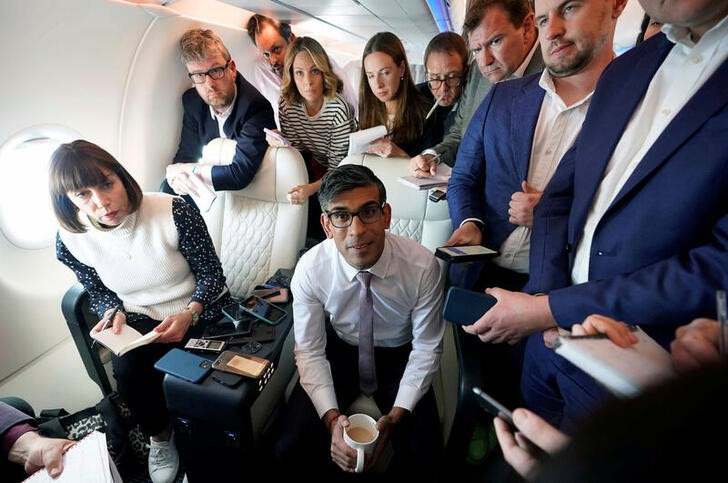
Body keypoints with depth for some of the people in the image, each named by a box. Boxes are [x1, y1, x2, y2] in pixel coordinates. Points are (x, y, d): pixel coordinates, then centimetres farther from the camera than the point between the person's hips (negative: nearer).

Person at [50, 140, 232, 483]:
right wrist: (114, 313, -17)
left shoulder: (172, 211, -23)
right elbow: (99, 295, 5)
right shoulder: (71, 239, -11)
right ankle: (160, 436, 10)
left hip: (201, 314, -2)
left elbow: (211, 273, -14)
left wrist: (189, 314, -31)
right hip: (139, 322, 3)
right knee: (127, 372, -22)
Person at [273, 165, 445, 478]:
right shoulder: (310, 270, -23)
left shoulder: (423, 266, -25)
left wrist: (396, 416, -23)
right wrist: (332, 417, -26)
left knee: (423, 453, -18)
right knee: (290, 449, -15)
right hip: (338, 352, 1)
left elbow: (426, 348, -13)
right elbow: (310, 352, -12)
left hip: (399, 357, 0)